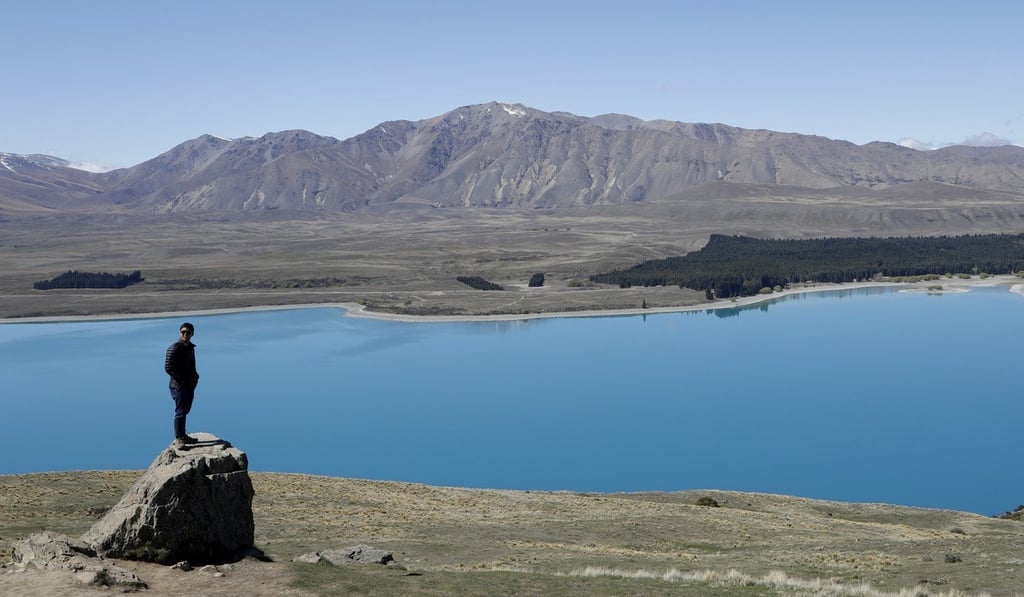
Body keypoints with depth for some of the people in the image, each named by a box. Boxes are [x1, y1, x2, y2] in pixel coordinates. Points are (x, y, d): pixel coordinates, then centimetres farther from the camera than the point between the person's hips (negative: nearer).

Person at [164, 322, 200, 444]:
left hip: (190, 385, 9)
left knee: (185, 410, 16)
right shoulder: (174, 348, -13)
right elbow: (168, 367, -18)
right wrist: (181, 379, -18)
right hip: (179, 386, -9)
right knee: (180, 411, -4)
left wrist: (195, 376, 8)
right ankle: (179, 437, 2)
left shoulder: (190, 347, 13)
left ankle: (182, 435, 26)